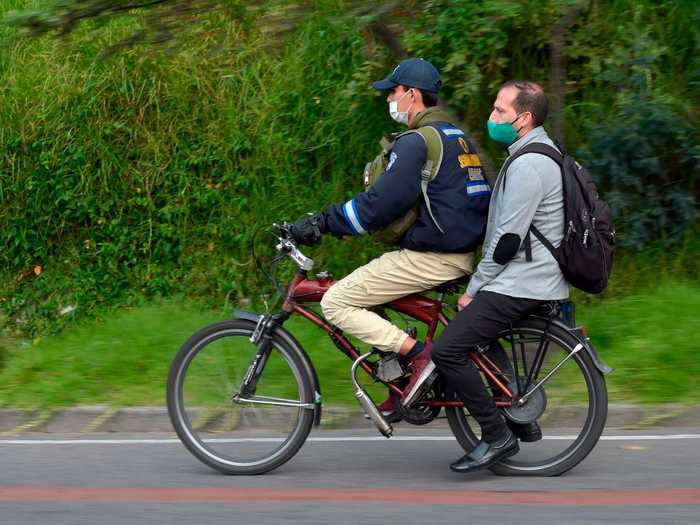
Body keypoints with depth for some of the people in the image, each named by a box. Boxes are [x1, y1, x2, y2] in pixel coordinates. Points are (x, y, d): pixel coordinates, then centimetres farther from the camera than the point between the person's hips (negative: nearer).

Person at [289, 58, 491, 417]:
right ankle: (403, 387, 17)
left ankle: (418, 354, -12)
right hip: (460, 254, 10)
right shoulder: (456, 136, 16)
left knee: (336, 303, -5)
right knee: (363, 293, 24)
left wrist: (323, 222, -12)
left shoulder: (417, 142, -15)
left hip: (430, 258, -10)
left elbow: (379, 204, -20)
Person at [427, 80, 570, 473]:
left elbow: (509, 238, -21)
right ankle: (522, 420, 26)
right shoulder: (539, 153, 15)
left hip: (522, 282, -11)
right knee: (479, 336, 28)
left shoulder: (528, 165, -19)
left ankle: (498, 437, -8)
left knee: (448, 350, -14)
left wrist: (475, 288, -12)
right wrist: (480, 285, 21)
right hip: (535, 277, 11)